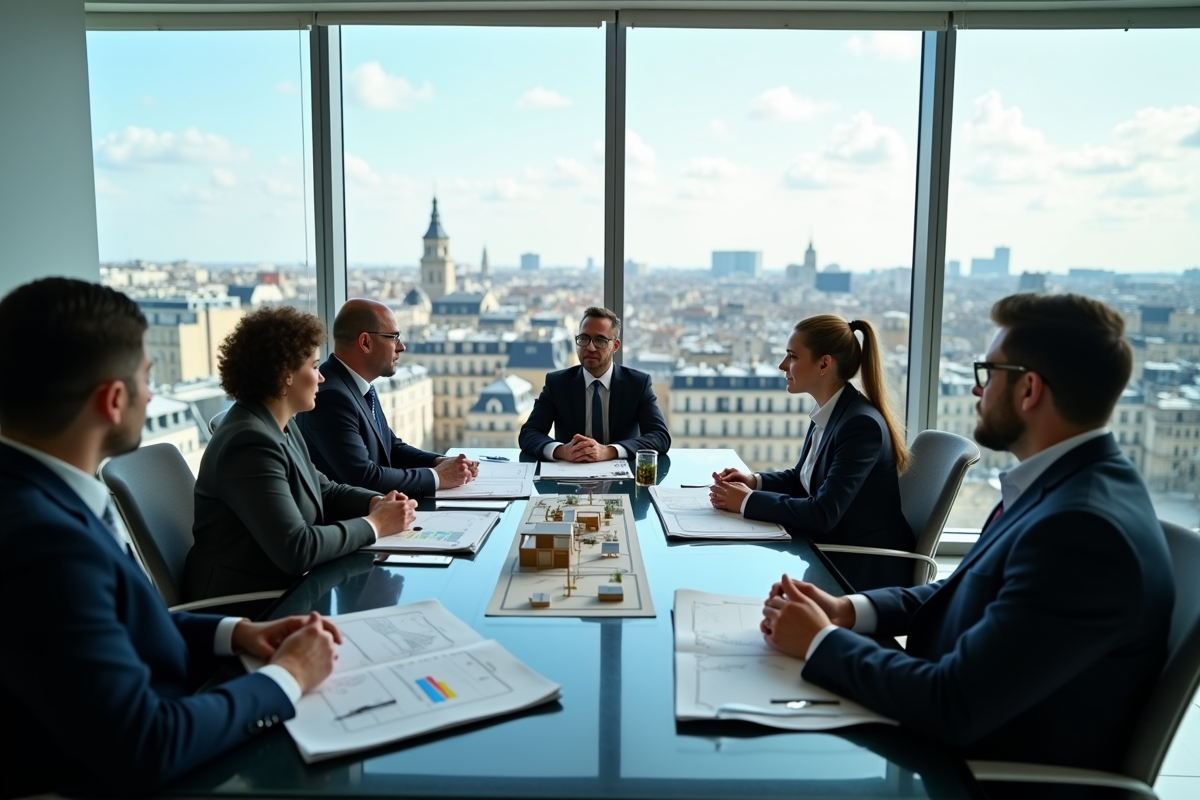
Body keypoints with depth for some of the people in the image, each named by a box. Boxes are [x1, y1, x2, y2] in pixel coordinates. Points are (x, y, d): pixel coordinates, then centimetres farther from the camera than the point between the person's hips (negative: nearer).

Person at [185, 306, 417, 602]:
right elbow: (296, 549, -28)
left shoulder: (277, 427, 6)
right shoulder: (251, 443, -23)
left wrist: (376, 502, -3)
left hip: (278, 586, 8)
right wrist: (374, 525, -17)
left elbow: (323, 491, 15)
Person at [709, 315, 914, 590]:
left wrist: (748, 501, -20)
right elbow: (802, 478, 16)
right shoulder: (827, 413, 3)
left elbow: (822, 514, -27)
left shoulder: (862, 424, -24)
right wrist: (755, 482, -2)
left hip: (867, 570, -7)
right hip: (832, 550, 7)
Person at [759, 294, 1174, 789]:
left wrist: (820, 641, -16)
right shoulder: (1068, 481, 1)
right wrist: (848, 611, -6)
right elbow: (966, 595, 9)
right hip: (960, 734, 7)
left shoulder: (1083, 528, -30)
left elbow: (954, 706, -29)